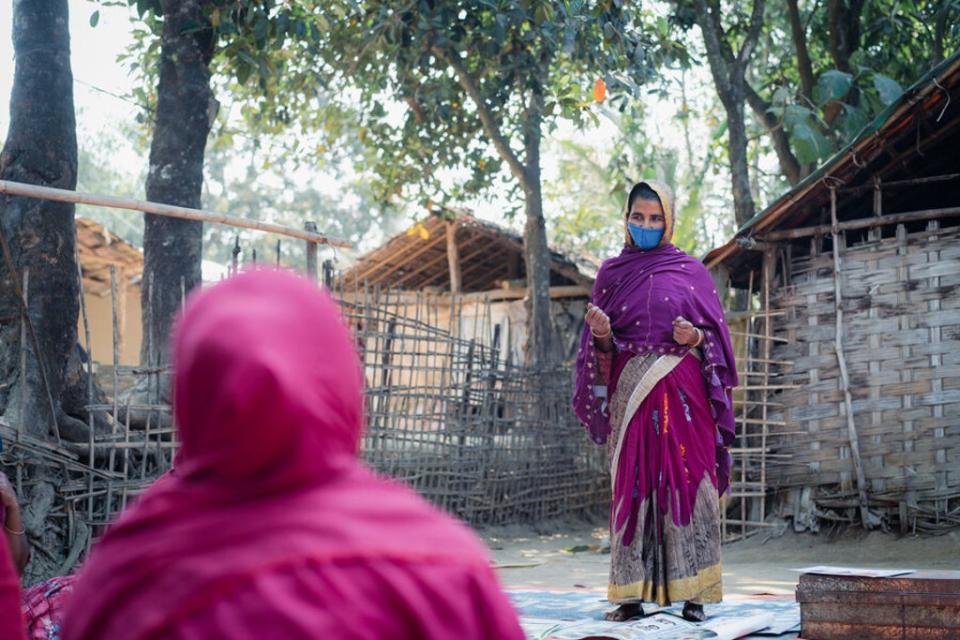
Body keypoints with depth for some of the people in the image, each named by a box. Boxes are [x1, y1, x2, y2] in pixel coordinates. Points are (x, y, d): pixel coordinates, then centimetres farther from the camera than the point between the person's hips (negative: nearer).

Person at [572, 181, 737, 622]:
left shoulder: (691, 271, 10)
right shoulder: (611, 272, 13)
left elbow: (716, 334, 7)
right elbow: (602, 348, 10)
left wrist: (695, 337, -13)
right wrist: (601, 334, -11)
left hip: (682, 393, -1)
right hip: (629, 395, 1)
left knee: (686, 482, -6)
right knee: (631, 485, -3)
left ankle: (692, 594, -4)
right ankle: (632, 597, -2)